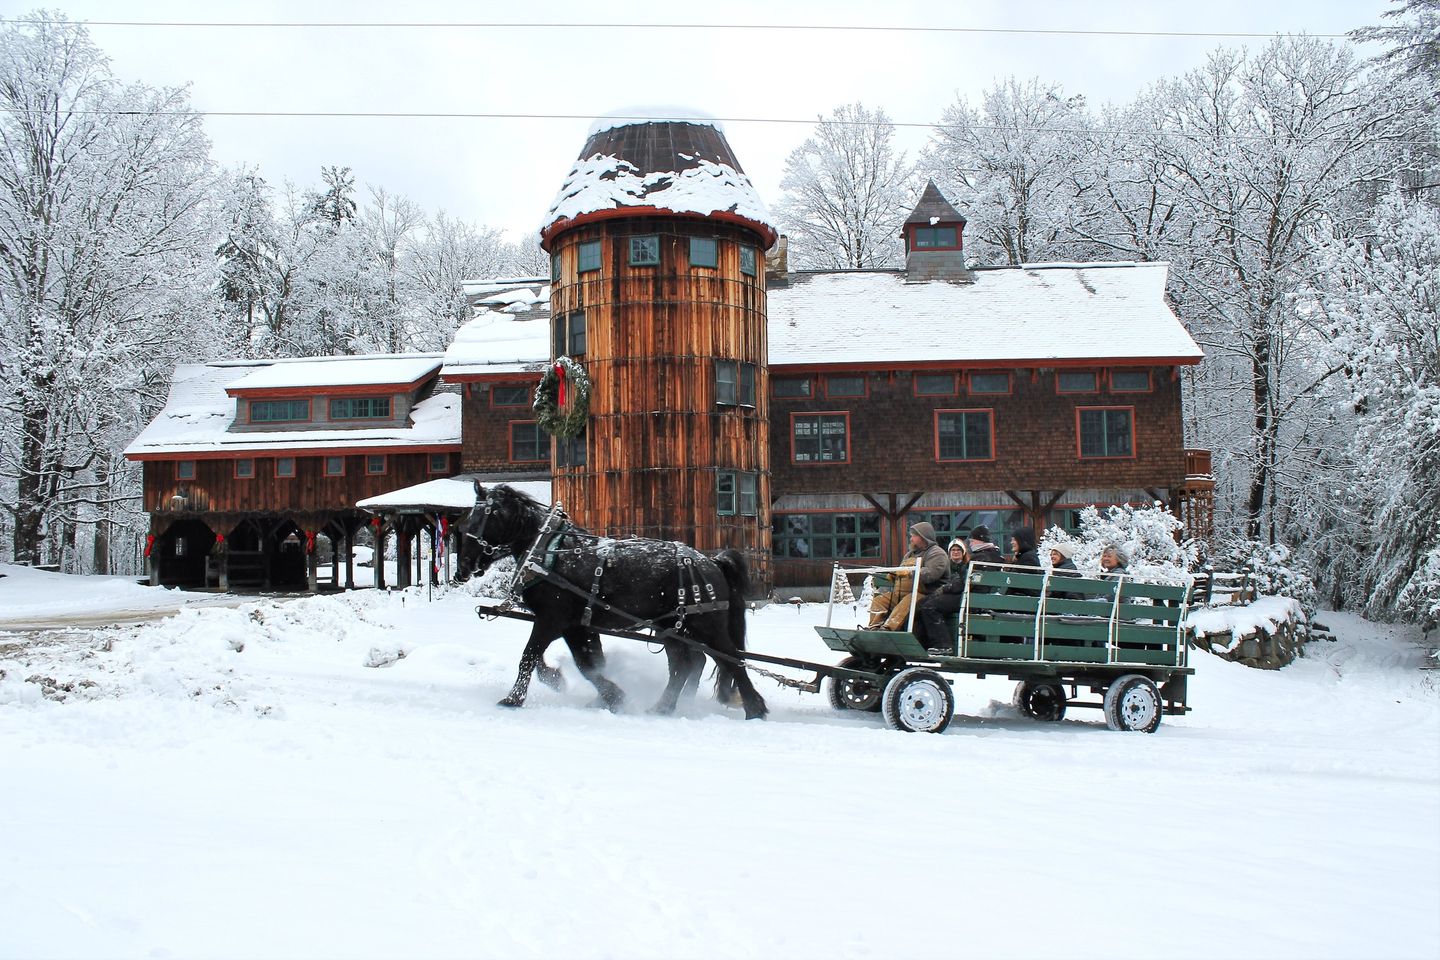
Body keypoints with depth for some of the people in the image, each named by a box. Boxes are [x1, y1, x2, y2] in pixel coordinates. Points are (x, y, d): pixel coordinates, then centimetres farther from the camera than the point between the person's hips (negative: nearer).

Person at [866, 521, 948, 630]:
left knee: (907, 602, -37)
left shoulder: (936, 553, -3)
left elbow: (931, 573, -20)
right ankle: (874, 627, -23)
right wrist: (894, 576, 9)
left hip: (922, 594, -9)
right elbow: (901, 572, 33)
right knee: (879, 600, -5)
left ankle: (887, 628, -52)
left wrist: (910, 573, -27)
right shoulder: (910, 554, 26)